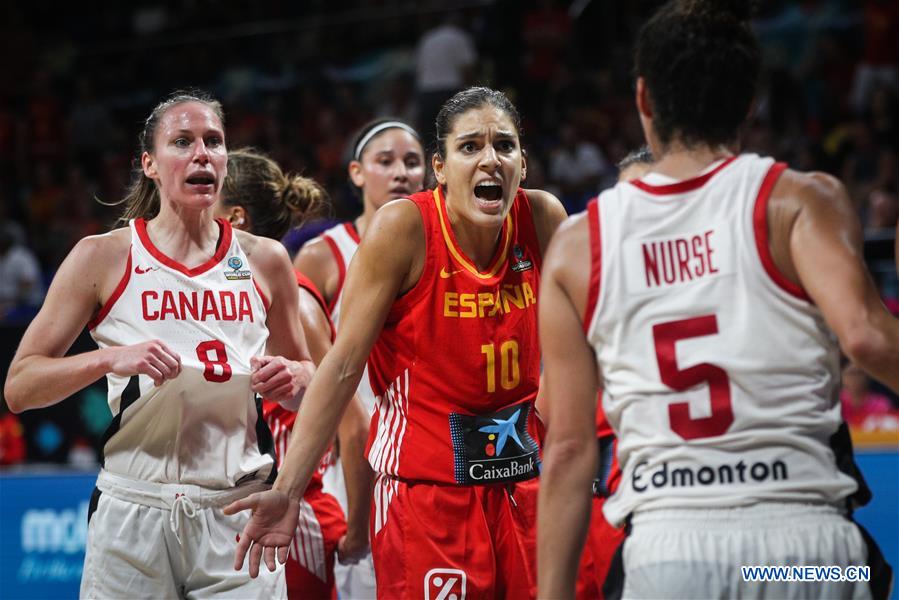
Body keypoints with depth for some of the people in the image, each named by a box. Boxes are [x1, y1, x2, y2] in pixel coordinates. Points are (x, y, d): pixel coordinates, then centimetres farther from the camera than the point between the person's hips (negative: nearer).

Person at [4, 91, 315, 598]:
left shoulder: (265, 260, 8)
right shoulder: (104, 258, 0)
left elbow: (308, 378, 21)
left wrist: (293, 378, -3)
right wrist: (109, 358, -18)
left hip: (238, 516, 2)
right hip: (135, 514, -2)